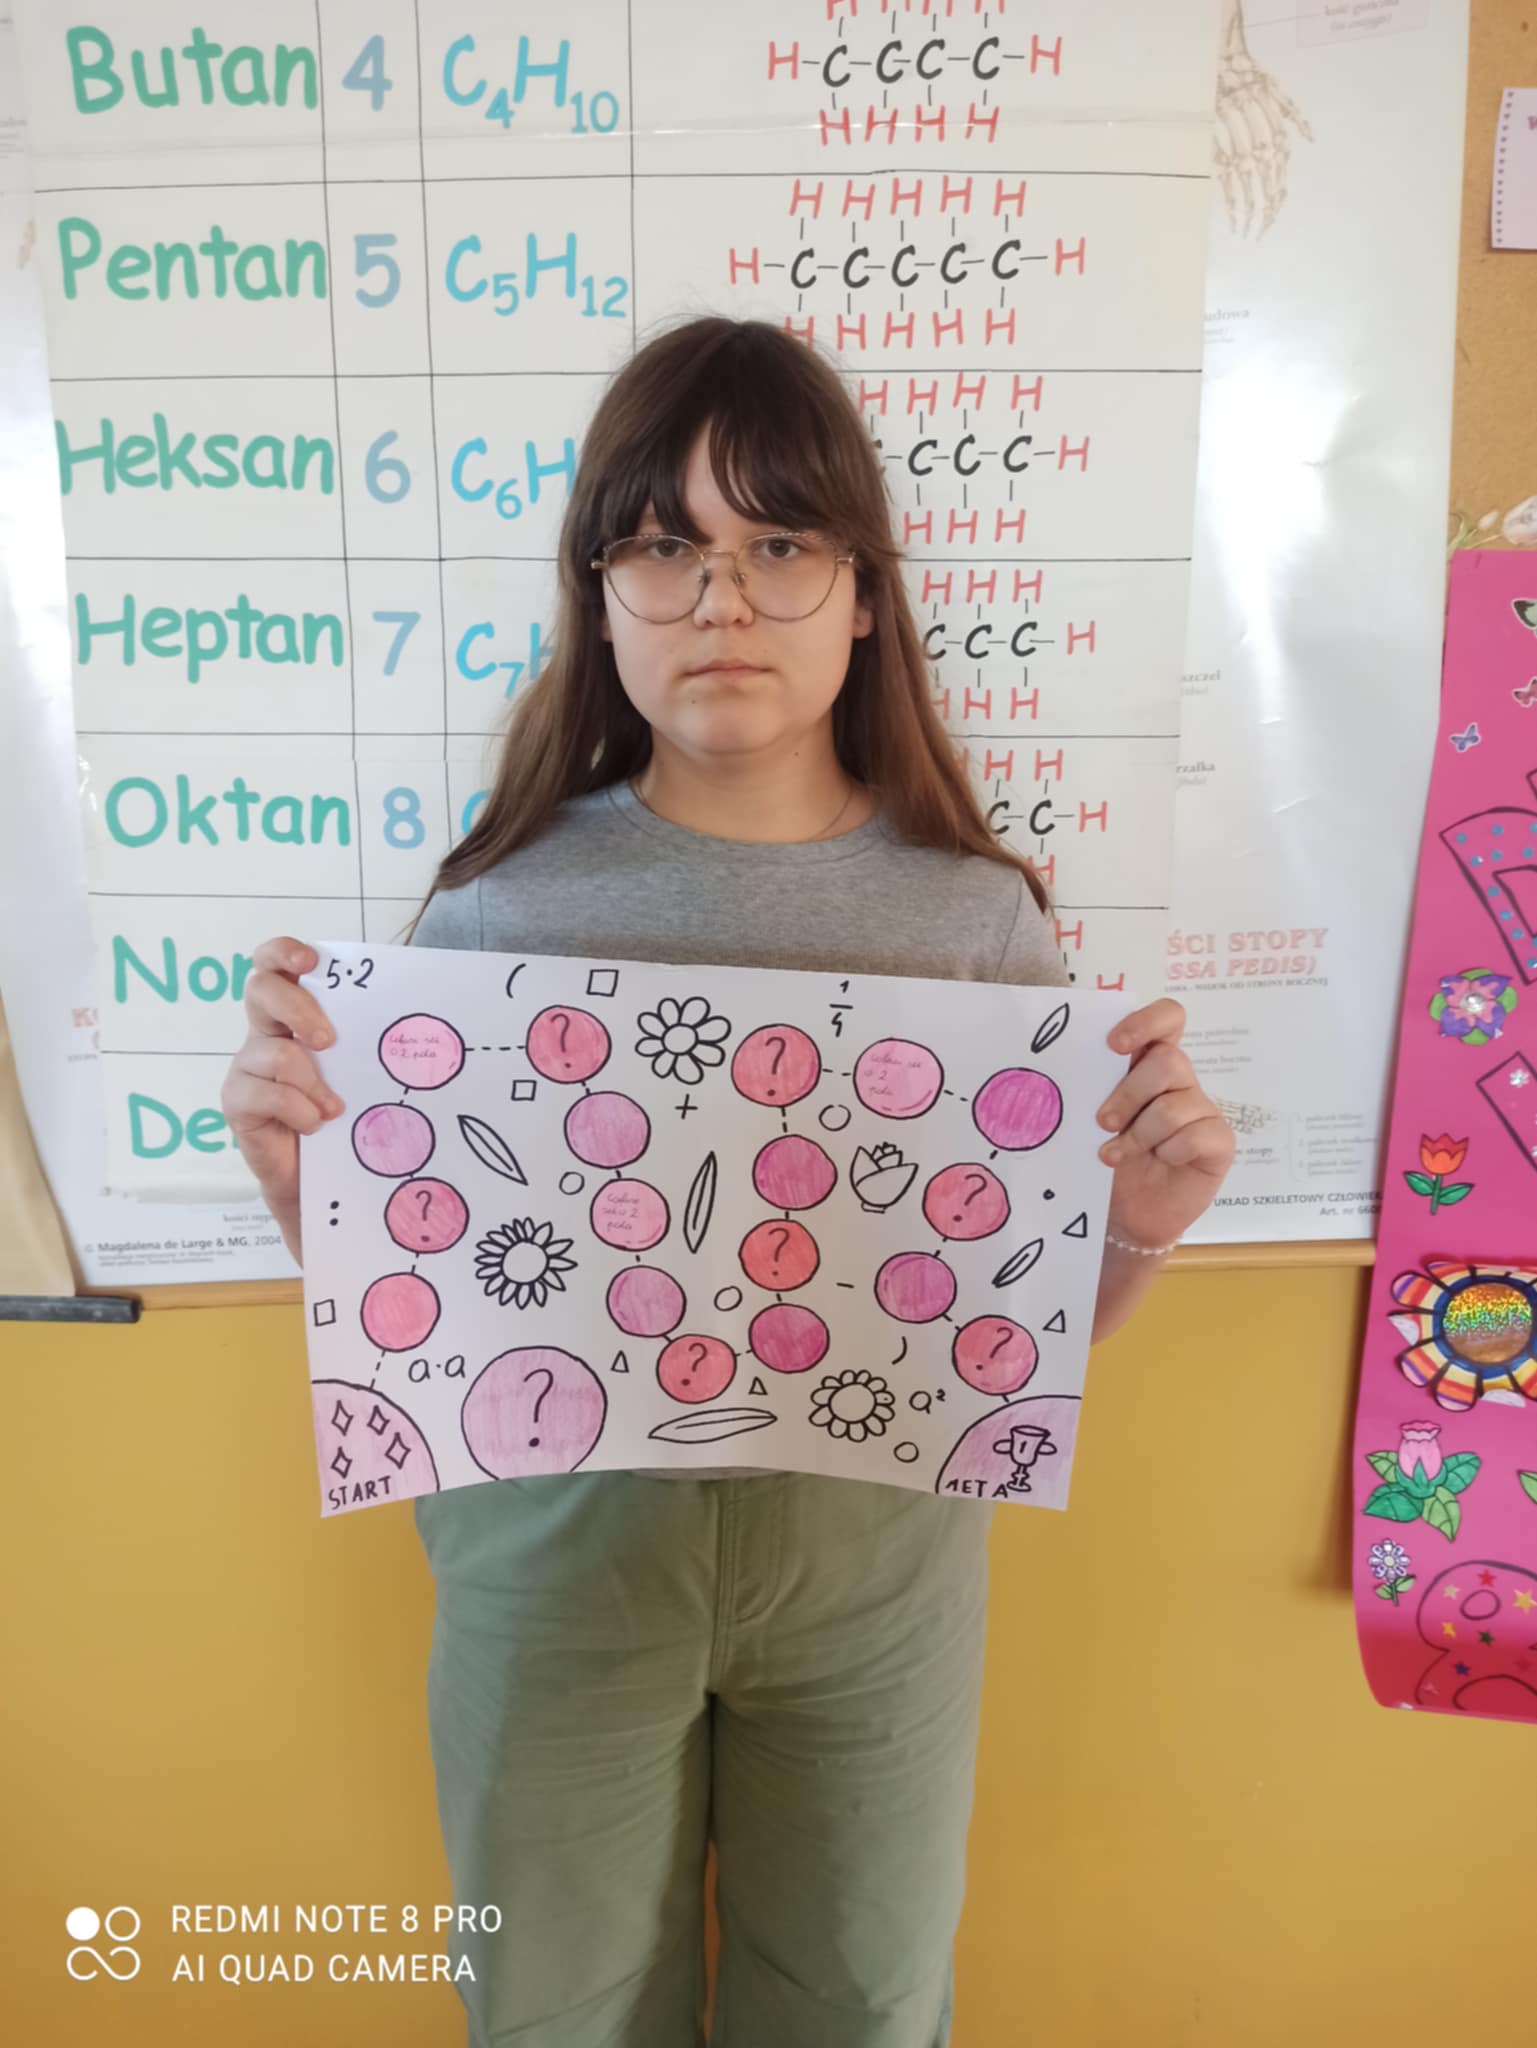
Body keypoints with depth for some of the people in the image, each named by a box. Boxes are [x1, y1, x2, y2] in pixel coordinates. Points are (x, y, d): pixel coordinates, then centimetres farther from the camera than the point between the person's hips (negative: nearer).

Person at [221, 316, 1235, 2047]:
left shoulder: (975, 914, -10)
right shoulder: (503, 900, -10)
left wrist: (1140, 1228, -21)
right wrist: (294, 1167, -22)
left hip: (872, 1565, 1)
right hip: (559, 1558, 0)